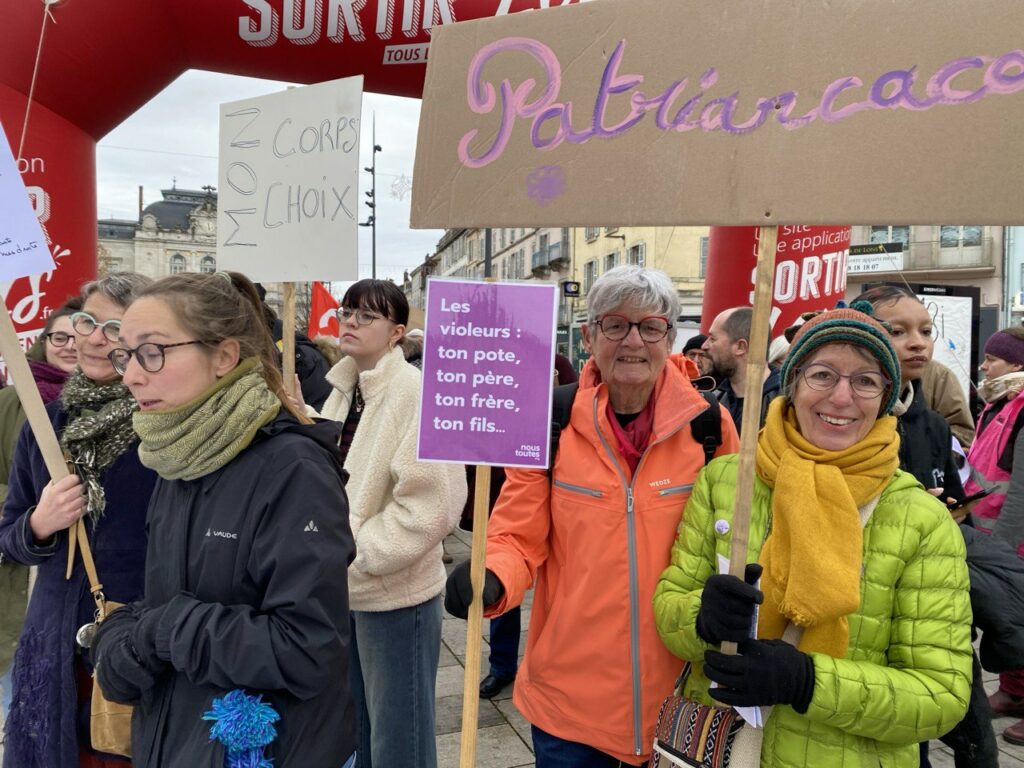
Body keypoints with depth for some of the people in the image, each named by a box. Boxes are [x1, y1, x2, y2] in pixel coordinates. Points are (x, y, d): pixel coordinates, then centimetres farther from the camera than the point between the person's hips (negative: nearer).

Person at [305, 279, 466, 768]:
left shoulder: (416, 392, -17)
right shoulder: (343, 390, 7)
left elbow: (433, 503, -24)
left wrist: (357, 554, -19)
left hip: (394, 595, -7)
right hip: (346, 589, 8)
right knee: (355, 725, 25)